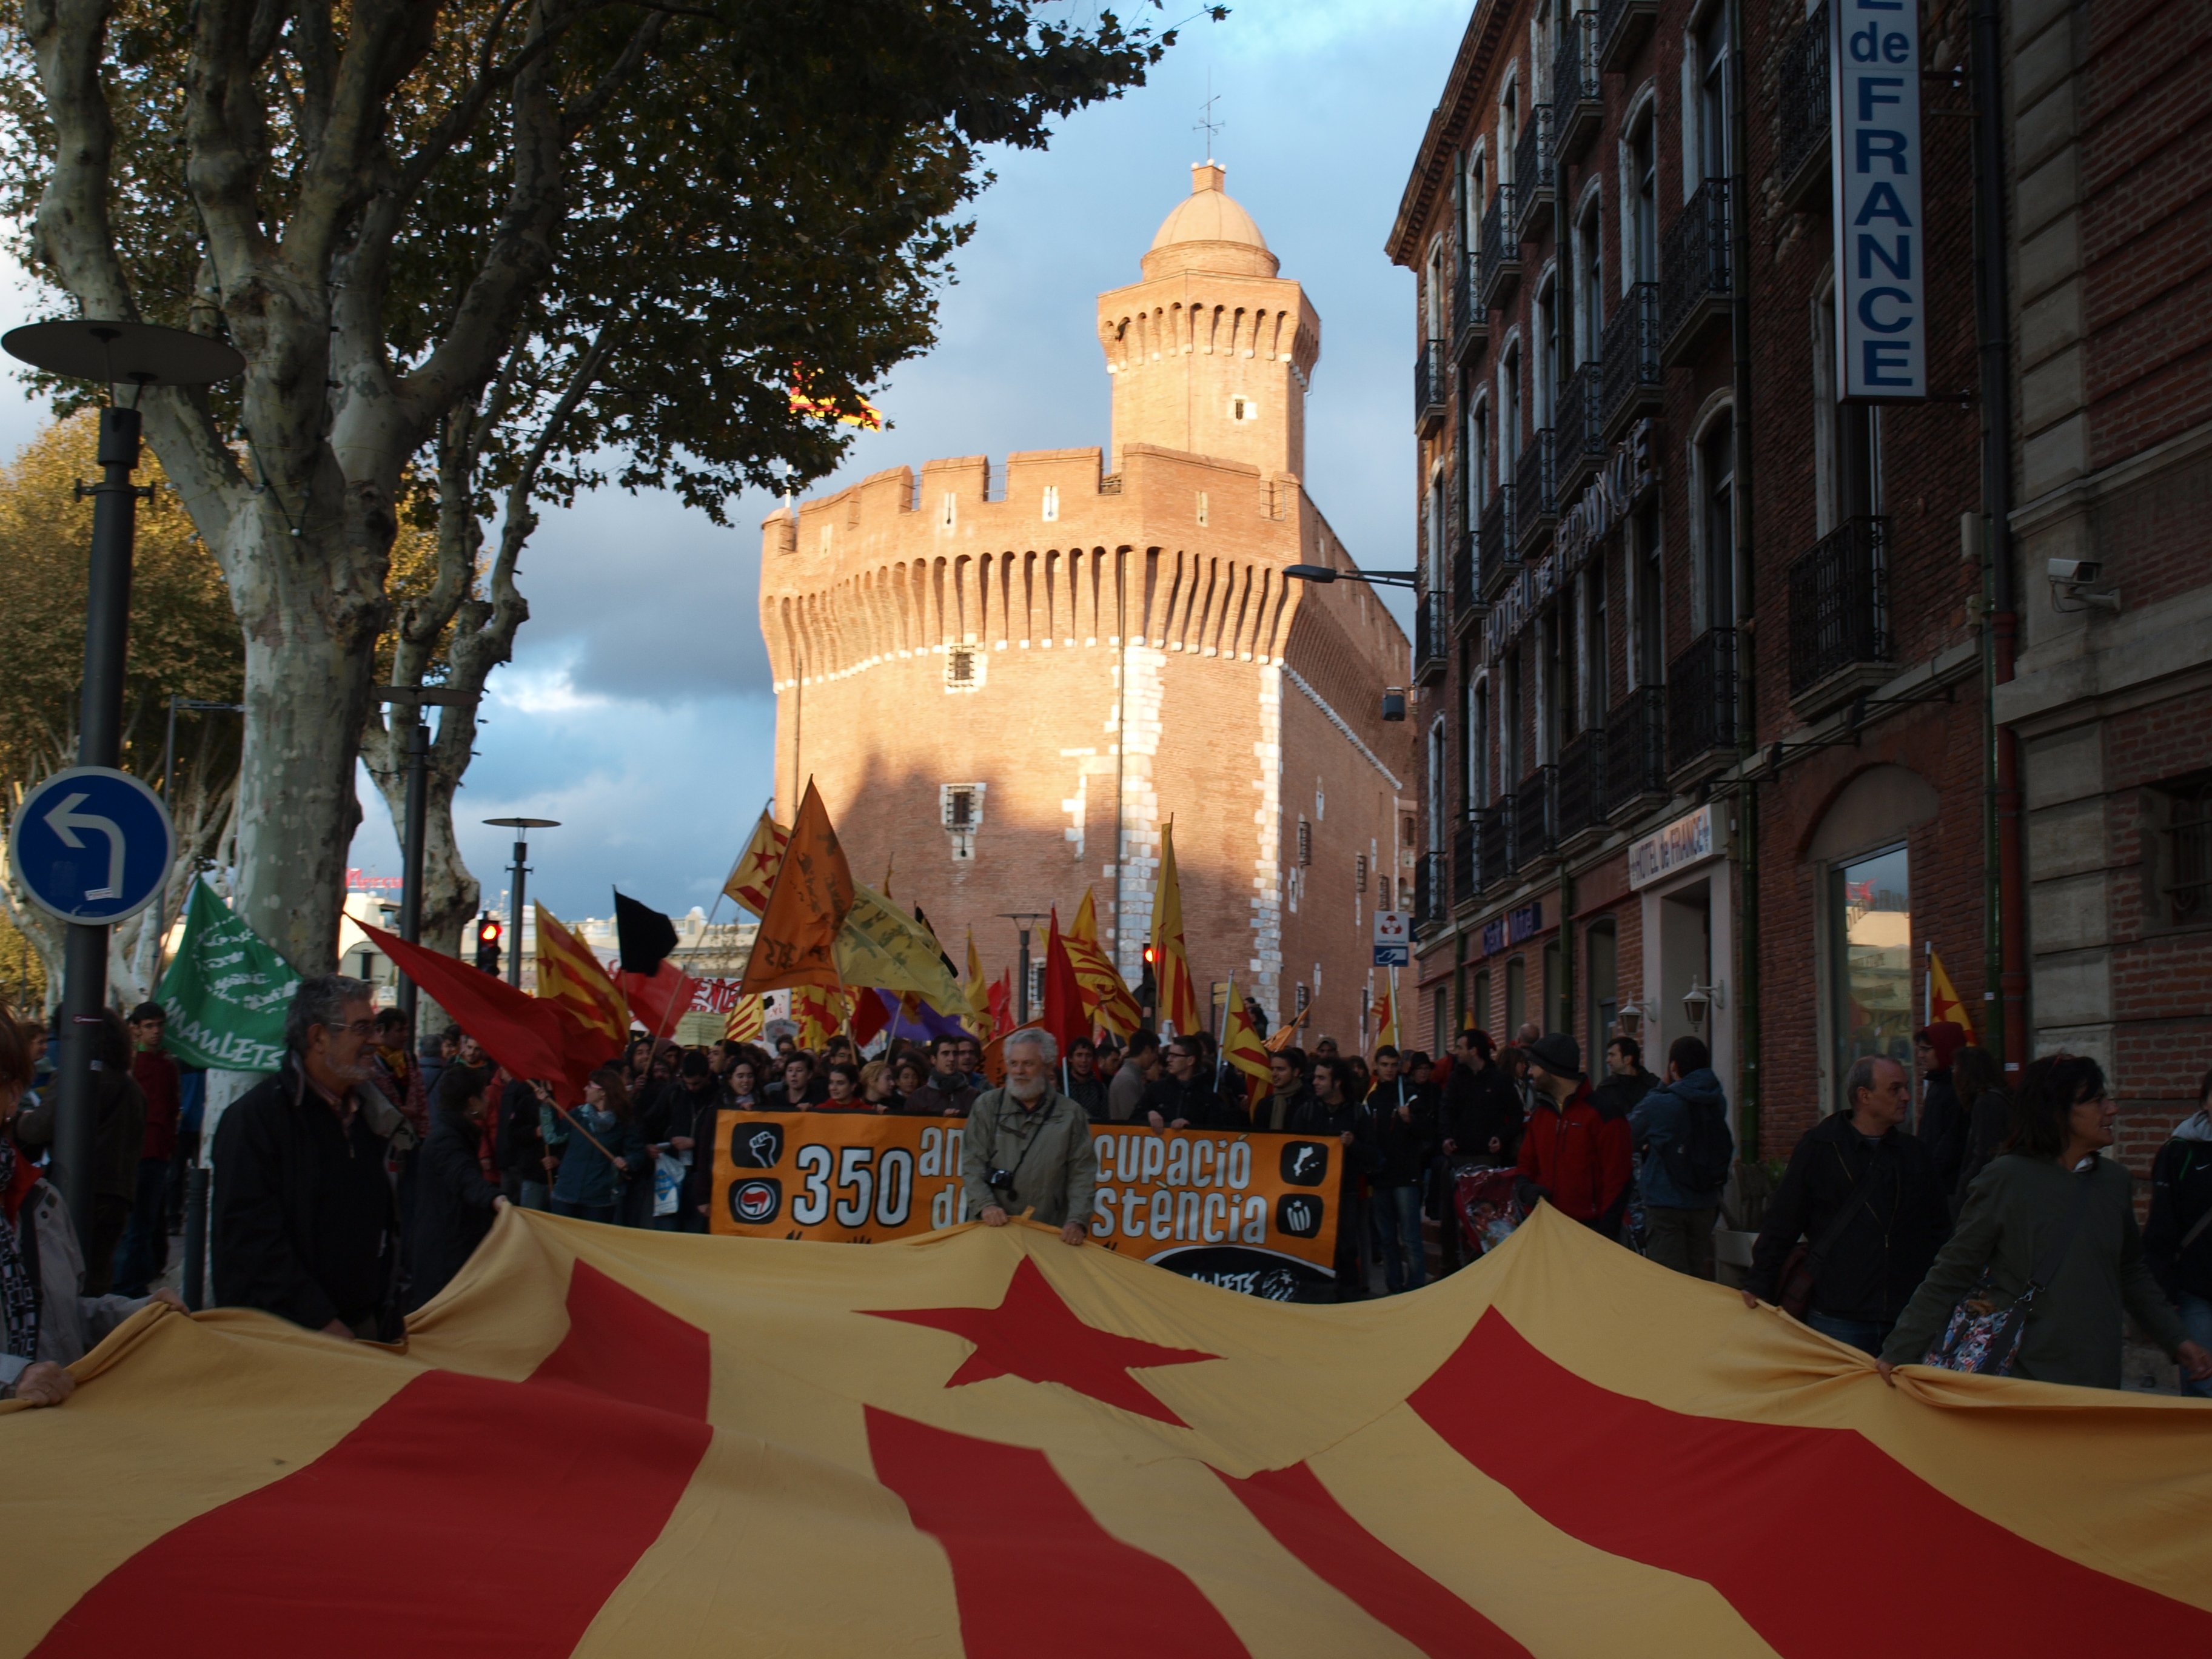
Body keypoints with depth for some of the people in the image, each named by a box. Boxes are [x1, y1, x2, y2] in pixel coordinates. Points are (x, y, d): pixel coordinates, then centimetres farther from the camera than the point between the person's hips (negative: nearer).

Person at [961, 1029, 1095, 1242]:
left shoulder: (1071, 1114, 6)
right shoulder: (987, 1106, 8)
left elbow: (1082, 1174, 2)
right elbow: (972, 1164, 3)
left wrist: (1077, 1221, -11)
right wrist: (986, 1204, -12)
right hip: (994, 1227, 1)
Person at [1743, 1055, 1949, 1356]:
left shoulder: (1914, 1153, 14)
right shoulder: (1818, 1148, 2)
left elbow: (1938, 1228, 19)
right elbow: (1782, 1223, 3)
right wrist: (1759, 1285, -3)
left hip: (1907, 1318, 4)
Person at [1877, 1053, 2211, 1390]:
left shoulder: (2116, 1180, 9)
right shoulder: (2007, 1178, -8)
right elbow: (1950, 1277, -5)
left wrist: (2176, 1339, 17)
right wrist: (1899, 1352, -9)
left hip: (2099, 1375, 5)